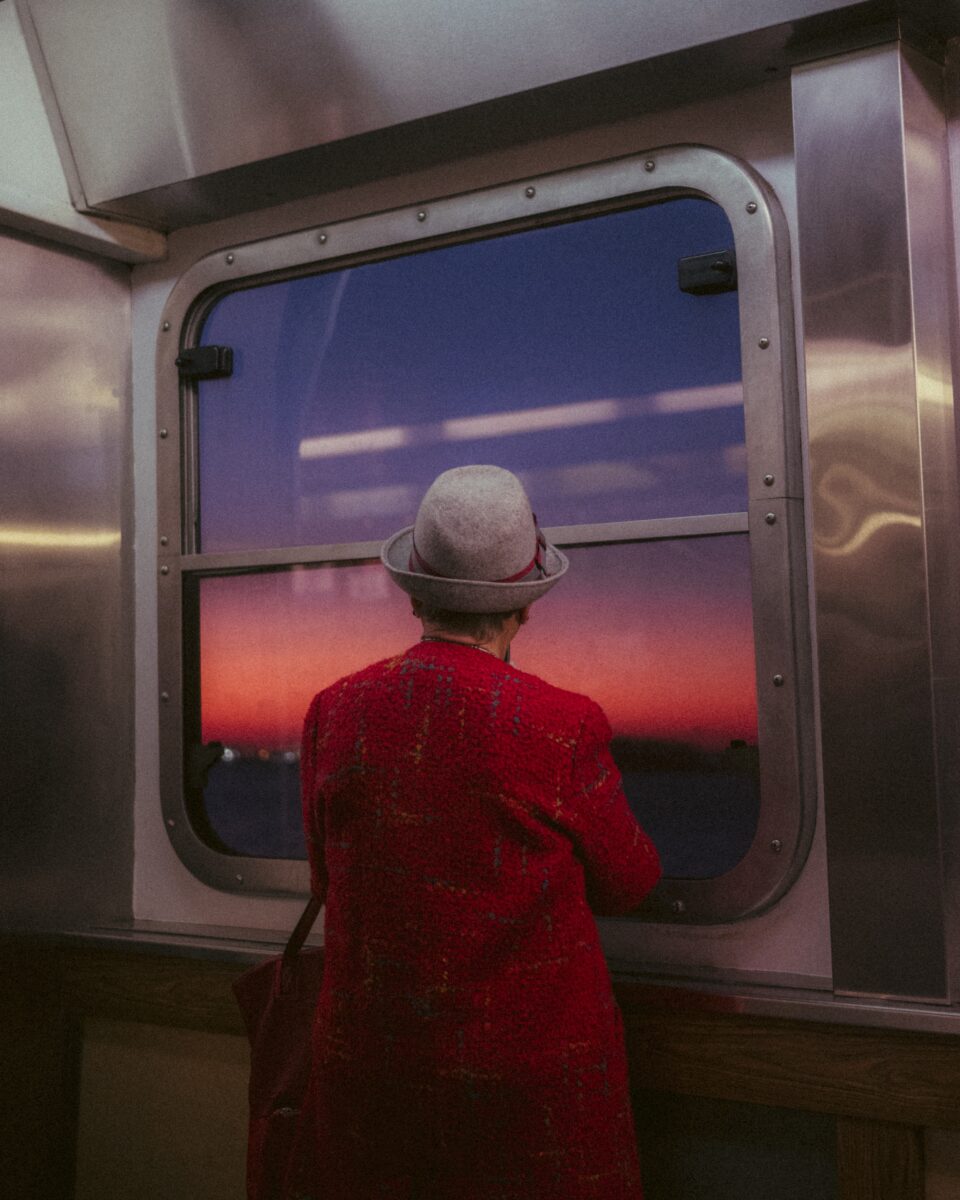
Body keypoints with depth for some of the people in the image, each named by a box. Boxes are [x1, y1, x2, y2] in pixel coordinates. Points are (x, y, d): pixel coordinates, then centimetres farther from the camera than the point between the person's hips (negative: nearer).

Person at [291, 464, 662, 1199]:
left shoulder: (334, 715, -9)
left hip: (373, 1063, 3)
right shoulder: (565, 729, -19)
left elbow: (332, 880, 5)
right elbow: (625, 884, -2)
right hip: (539, 1078, -2)